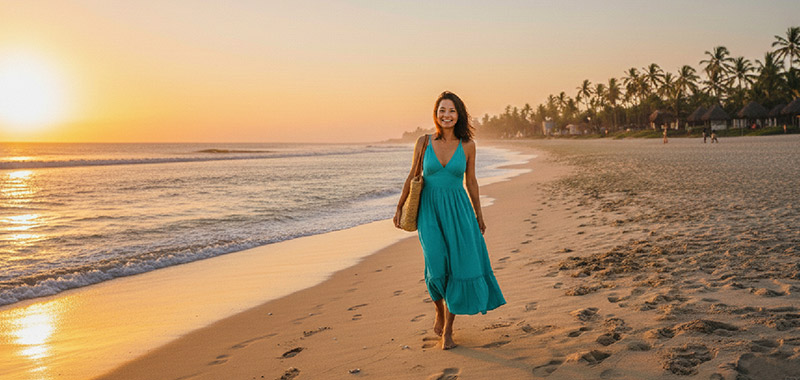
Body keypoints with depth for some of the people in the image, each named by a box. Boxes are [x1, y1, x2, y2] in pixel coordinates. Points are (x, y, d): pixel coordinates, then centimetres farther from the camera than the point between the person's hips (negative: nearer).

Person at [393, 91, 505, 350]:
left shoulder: (467, 145, 2)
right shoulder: (424, 142, 1)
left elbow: (471, 181, 10)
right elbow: (412, 176, 8)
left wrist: (478, 214, 14)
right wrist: (400, 207, 8)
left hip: (457, 210, 1)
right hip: (429, 210, -1)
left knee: (460, 266, -4)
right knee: (437, 264, -14)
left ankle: (448, 331, 10)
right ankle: (440, 313, 17)